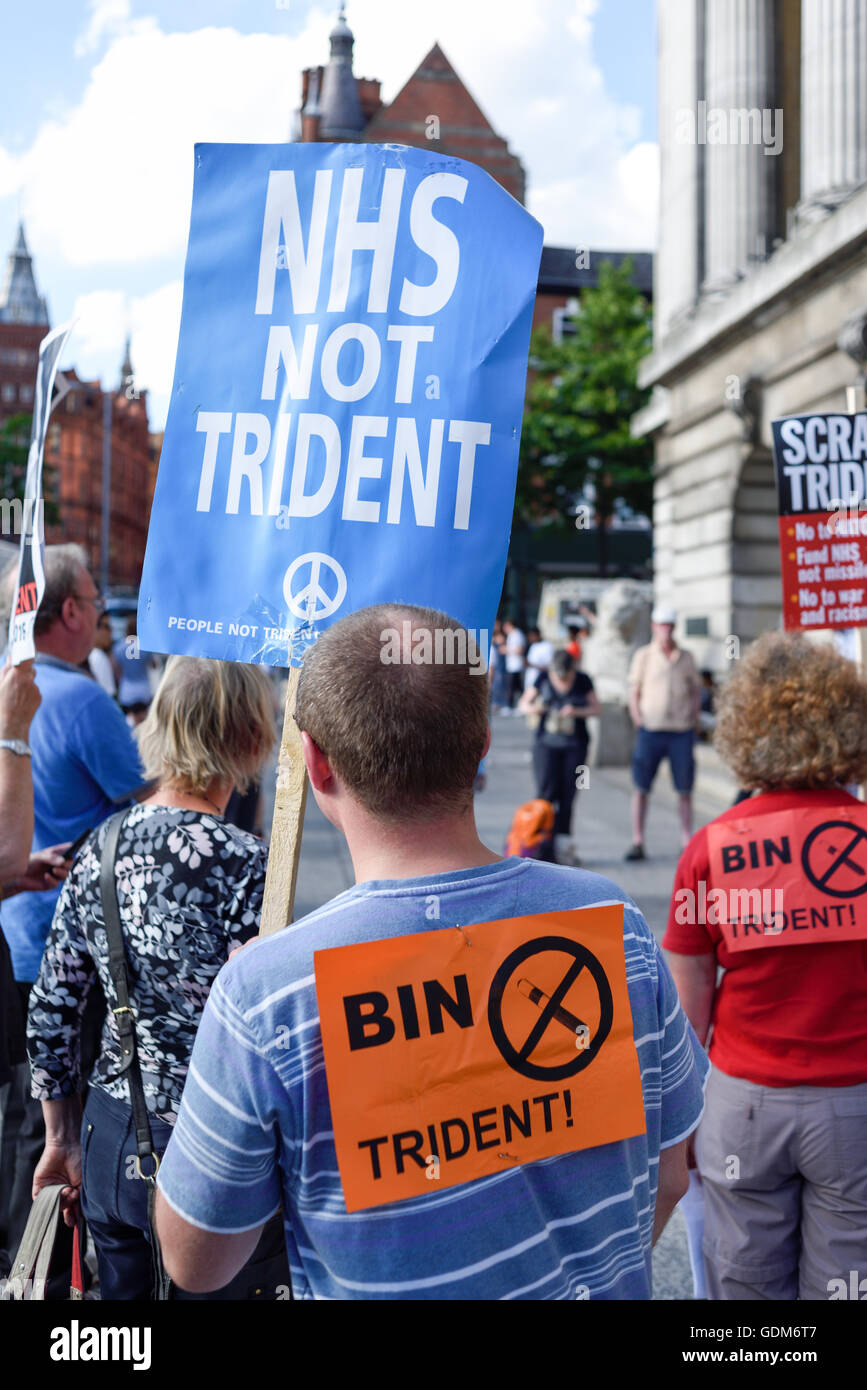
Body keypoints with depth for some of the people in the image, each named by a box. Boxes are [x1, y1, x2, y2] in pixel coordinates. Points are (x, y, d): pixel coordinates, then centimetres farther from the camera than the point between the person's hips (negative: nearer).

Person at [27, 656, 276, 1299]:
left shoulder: (100, 849, -1)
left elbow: (51, 1016, 5)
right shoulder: (241, 865, -20)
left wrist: (62, 1140, 18)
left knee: (122, 1286, 22)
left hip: (109, 1141, 6)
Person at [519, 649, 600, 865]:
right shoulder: (543, 679, -1)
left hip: (575, 744, 0)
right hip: (547, 743, 0)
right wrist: (533, 708, -16)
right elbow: (524, 703, 7)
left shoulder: (583, 681, -1)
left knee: (567, 796, -1)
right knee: (546, 792, -11)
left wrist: (577, 711, -16)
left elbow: (596, 708, 2)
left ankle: (562, 843, 6)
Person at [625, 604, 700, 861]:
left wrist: (693, 721, 5)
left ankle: (687, 840, 13)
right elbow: (634, 693, 6)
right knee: (641, 788, -1)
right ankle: (637, 842, 6)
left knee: (685, 790, 4)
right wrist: (638, 722, -4)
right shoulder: (643, 656, 4)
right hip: (650, 730, -1)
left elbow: (695, 691, 15)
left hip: (682, 731, 1)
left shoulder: (686, 657, 8)